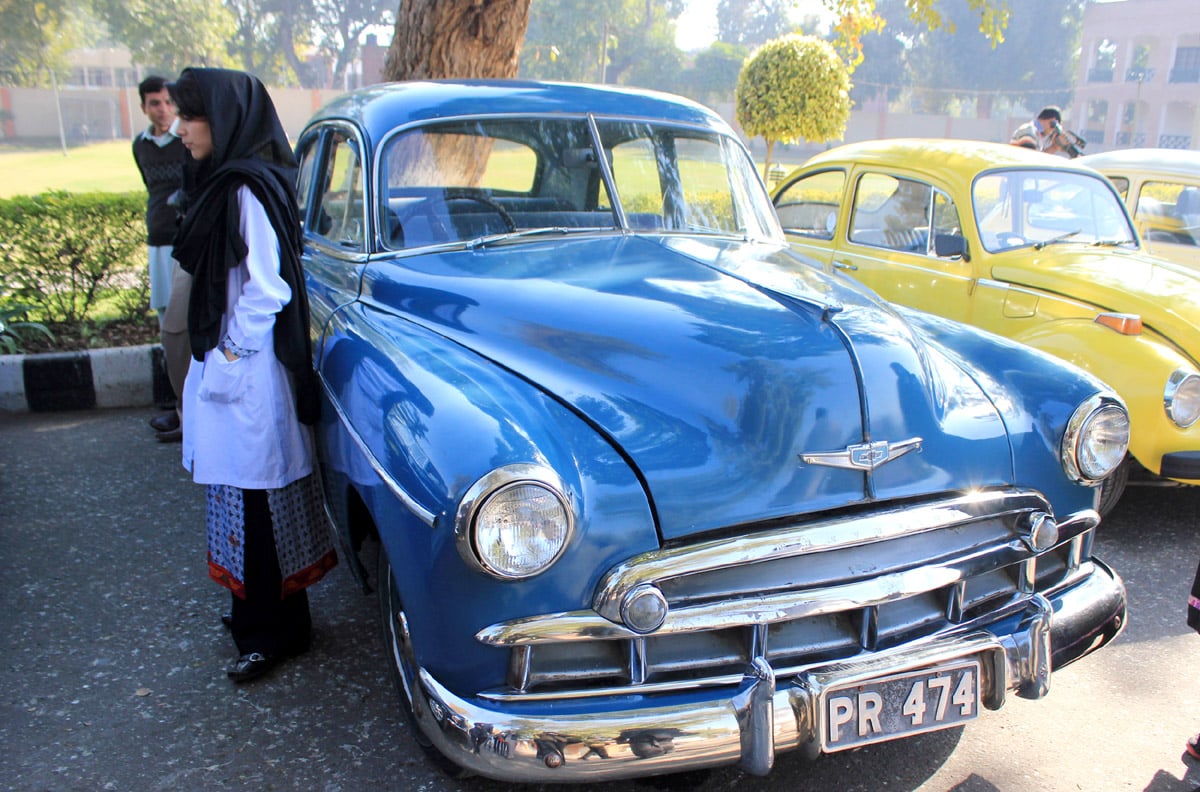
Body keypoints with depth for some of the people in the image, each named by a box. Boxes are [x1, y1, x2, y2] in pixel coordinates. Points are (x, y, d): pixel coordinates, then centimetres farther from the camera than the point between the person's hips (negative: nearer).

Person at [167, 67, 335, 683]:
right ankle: (257, 610, 34)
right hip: (224, 361, 10)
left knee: (258, 498, 0)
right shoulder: (223, 183, 12)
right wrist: (215, 361, 16)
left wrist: (227, 360, -16)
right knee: (241, 495, 18)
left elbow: (265, 292, -21)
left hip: (246, 373, -10)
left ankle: (276, 633, 15)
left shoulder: (249, 191, -18)